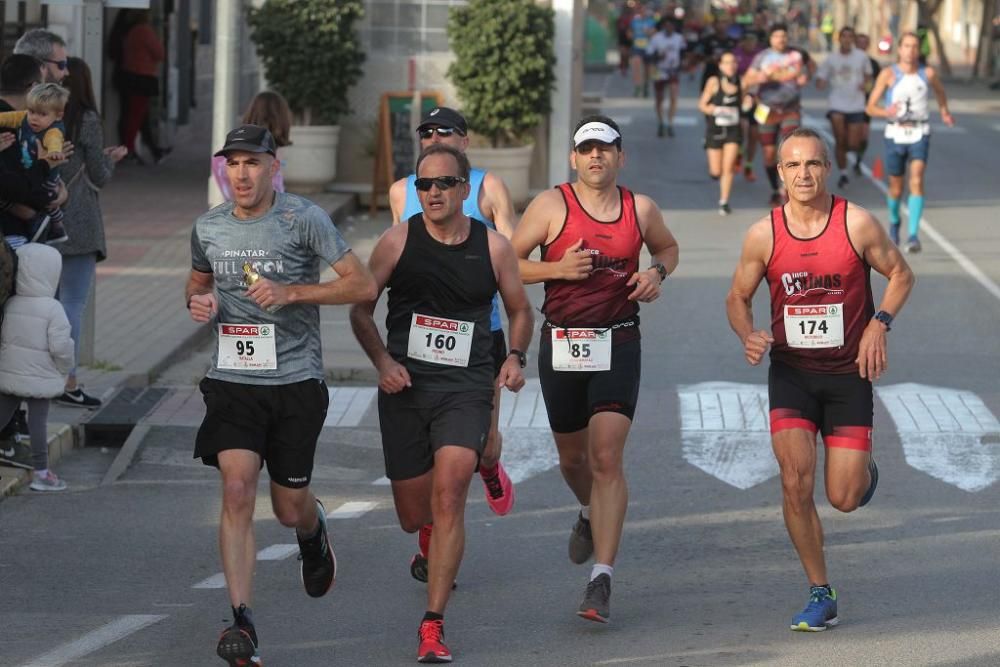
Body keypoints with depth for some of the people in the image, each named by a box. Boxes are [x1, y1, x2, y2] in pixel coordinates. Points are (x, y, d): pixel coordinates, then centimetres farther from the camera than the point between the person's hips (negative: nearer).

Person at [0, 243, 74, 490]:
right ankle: (40, 472, 5)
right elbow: (60, 346, -17)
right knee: (37, 421, 0)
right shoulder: (52, 309, -16)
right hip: (40, 378, -5)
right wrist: (64, 367, 2)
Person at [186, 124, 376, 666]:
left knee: (290, 507, 8)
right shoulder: (208, 228, 6)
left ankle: (315, 532, 48)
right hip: (233, 380, 2)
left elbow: (362, 285, -7)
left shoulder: (304, 219, -6)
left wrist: (290, 292, -17)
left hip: (295, 382, -2)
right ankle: (242, 622, -18)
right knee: (237, 489, -17)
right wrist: (198, 301, 1)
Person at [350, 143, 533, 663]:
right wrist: (382, 361, -11)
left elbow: (519, 310, 16)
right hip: (405, 386, 1)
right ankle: (435, 554, 49)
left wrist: (515, 356, -2)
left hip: (466, 387, -1)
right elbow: (360, 308, 5)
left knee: (448, 495, -20)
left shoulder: (493, 247, 1)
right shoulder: (399, 241, -1)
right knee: (413, 515, 8)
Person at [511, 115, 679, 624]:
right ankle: (591, 515, 51)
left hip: (617, 345, -1)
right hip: (561, 344, 1)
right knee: (572, 457, 16)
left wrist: (657, 272, 2)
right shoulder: (551, 206, -3)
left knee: (606, 458, -13)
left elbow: (667, 246, 24)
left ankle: (601, 579, -16)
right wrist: (558, 269, -16)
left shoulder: (640, 209, 4)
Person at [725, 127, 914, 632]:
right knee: (796, 483, -14)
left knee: (844, 498, -3)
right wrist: (748, 335, -15)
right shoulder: (763, 235, -6)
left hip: (849, 372, -1)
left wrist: (879, 323, -11)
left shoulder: (858, 224, -10)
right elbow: (738, 297, 6)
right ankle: (820, 595, 1)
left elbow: (901, 274, 4)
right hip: (791, 370, 1)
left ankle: (863, 469, 37)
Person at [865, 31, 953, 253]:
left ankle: (913, 235, -23)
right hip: (895, 135, 0)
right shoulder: (888, 74, -4)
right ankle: (894, 222, 44)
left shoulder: (928, 74, 2)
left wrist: (944, 112, 15)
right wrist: (886, 112, -25)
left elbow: (940, 91, 26)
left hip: (919, 135, 0)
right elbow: (870, 107, -6)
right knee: (896, 188, 12)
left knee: (917, 182, -19)